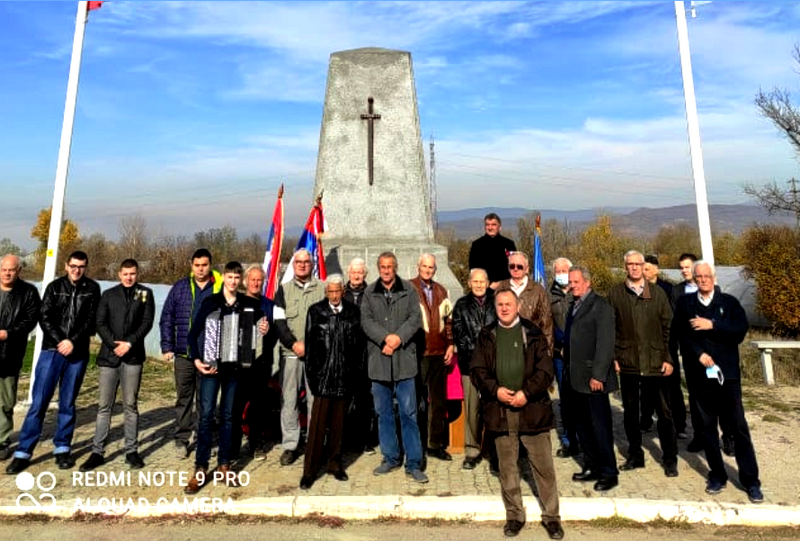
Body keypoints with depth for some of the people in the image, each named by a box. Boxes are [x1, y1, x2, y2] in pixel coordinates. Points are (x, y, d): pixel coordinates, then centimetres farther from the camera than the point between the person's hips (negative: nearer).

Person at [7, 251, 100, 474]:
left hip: (78, 353, 0)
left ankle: (62, 449, 18)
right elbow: (44, 318, 0)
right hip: (52, 350, 0)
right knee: (38, 401, -1)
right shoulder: (54, 287, 5)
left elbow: (91, 320, -2)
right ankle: (23, 452, 9)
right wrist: (60, 342, -11)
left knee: (67, 403, 7)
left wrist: (73, 342, -13)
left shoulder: (92, 288, 3)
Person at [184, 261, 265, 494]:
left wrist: (264, 331, -9)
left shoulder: (250, 305, 3)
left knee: (228, 416, 10)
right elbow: (193, 333, 1)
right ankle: (201, 468, 10)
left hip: (234, 366, 2)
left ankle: (224, 465, 21)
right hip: (210, 365, -1)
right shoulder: (210, 303, -1)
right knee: (206, 415, -1)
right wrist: (196, 359, -8)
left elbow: (259, 326, 14)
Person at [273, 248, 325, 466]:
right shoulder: (284, 289, 10)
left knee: (315, 399, 3)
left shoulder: (322, 289, 6)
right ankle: (290, 445, 16)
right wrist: (294, 344, -9)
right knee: (289, 400, 4)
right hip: (290, 352, 1)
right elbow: (279, 321, 3)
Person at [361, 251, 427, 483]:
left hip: (404, 359, -2)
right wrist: (385, 338, -15)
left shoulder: (409, 290, 5)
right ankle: (390, 458, 28)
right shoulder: (369, 292, 8)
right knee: (384, 412, 12)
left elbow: (415, 318, -2)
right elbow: (365, 320, -1)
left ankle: (413, 464, 12)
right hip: (378, 360, 2)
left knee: (408, 412, 1)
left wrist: (398, 338, -15)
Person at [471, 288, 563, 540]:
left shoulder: (534, 334, 1)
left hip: (532, 408, -1)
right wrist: (495, 390, -12)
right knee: (507, 467, 12)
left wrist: (526, 393, -14)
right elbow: (477, 370, 3)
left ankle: (551, 516, 26)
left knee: (543, 466, 8)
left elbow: (545, 370, -3)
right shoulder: (486, 336, 7)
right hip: (499, 409, 2)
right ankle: (514, 515, 29)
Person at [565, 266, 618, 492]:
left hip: (593, 378, -8)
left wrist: (598, 375, -19)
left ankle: (609, 473, 16)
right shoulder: (573, 306, 14)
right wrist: (568, 370, 13)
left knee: (601, 426, 2)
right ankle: (592, 466, 28)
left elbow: (605, 344, -16)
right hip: (576, 378, 8)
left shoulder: (600, 306, -10)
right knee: (583, 425, 15)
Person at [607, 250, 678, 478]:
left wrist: (668, 358, -2)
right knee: (630, 411, 11)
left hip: (655, 362, 0)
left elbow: (668, 327, 4)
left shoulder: (657, 293, 3)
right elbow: (610, 329, 2)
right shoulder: (615, 294, 1)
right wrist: (613, 357, -4)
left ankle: (670, 458, 23)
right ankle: (635, 455, 26)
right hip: (627, 362, 0)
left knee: (664, 411, 7)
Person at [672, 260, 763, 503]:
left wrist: (713, 325, -18)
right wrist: (698, 354, -13)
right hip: (699, 372, 1)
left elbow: (741, 330, -9)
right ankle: (717, 475, 20)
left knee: (738, 425, 2)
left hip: (727, 372, -1)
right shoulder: (685, 303, 5)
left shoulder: (729, 302, 4)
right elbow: (679, 333, -2)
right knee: (707, 426, 8)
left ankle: (750, 480, 14)